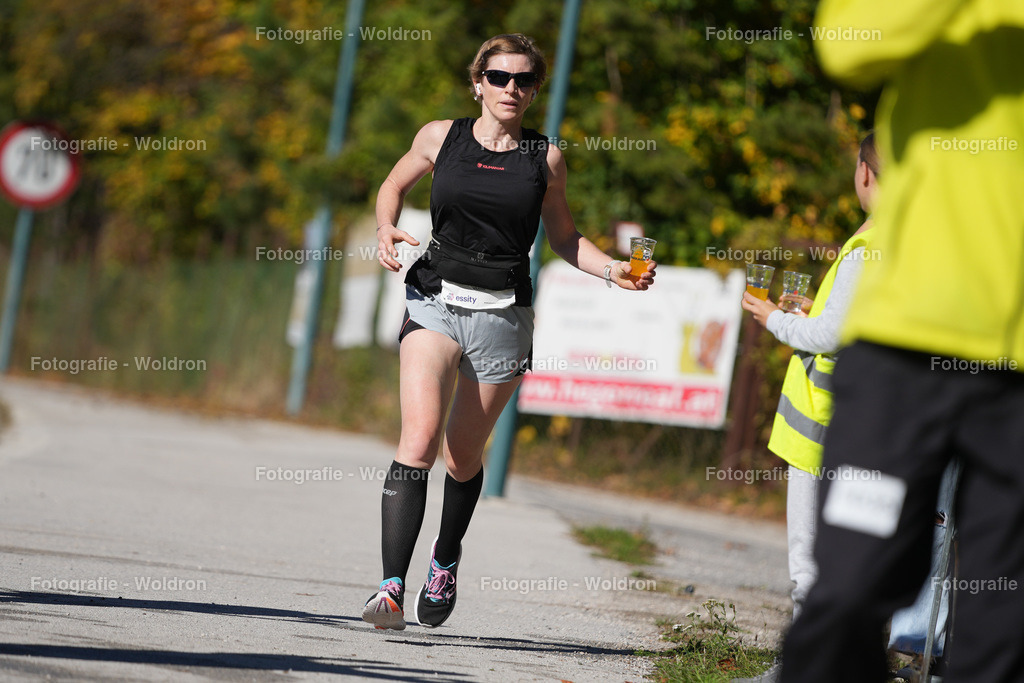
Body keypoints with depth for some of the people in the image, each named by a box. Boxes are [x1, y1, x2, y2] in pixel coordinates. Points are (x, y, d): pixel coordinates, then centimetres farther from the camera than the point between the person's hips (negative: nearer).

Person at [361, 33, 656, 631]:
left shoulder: (546, 158, 6)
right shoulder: (440, 138, 4)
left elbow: (563, 237, 16)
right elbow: (395, 185, 21)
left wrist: (614, 270, 0)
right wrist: (387, 228, 1)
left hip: (504, 316, 1)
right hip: (436, 303, -1)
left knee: (464, 453, 9)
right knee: (420, 437, -19)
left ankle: (446, 560, 38)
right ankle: (393, 588, -24)